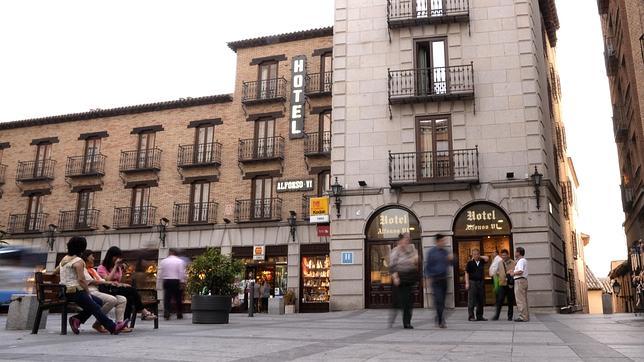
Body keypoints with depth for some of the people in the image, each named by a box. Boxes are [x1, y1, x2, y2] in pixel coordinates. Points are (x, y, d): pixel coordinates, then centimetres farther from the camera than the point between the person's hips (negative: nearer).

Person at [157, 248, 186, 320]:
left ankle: (166, 315, -5)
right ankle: (179, 315, 9)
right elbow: (182, 273, -7)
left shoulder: (163, 261, 6)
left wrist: (161, 282, 11)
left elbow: (160, 273, 5)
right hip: (176, 281, -2)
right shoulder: (180, 261, -1)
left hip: (166, 281, 2)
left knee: (167, 299, 3)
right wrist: (182, 282, -5)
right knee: (178, 299, 6)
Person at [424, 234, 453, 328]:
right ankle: (441, 320, -10)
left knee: (442, 301, 9)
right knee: (438, 300, -12)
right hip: (435, 279, -5)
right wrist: (428, 277, -7)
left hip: (444, 279, 5)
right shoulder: (431, 252, -1)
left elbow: (449, 264, 16)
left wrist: (451, 259, -5)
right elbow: (427, 265, 0)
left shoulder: (445, 252, 11)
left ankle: (438, 319, 23)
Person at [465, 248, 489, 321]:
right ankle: (471, 316, -1)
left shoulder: (481, 262, 10)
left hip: (480, 282, 5)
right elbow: (467, 273, -3)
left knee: (481, 300, 8)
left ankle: (479, 316, 17)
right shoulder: (470, 263, -2)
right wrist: (467, 283, -10)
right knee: (471, 301, -4)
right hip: (472, 282, -5)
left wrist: (479, 256, 4)